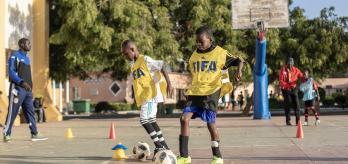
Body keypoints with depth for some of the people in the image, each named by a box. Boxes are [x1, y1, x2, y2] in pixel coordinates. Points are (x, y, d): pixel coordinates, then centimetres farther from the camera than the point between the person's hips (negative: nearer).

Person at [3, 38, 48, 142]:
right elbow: (11, 72, -14)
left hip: (27, 90, 8)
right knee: (12, 113, -5)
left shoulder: (27, 57, 19)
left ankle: (34, 134, 6)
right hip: (17, 88, -8)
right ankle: (6, 134, 2)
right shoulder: (15, 56, -5)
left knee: (30, 112, 5)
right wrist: (22, 82, -24)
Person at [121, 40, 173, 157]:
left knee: (144, 120, -14)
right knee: (151, 121, 11)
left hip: (151, 95, -9)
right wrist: (135, 97, 19)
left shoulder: (145, 60, -10)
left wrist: (169, 83, -19)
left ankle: (159, 147, -8)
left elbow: (162, 67, -13)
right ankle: (164, 147, 18)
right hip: (143, 97, 9)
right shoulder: (132, 65, 14)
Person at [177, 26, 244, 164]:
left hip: (211, 92, -4)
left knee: (211, 124, -1)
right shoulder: (194, 56, 14)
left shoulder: (221, 53, -1)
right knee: (184, 118, -12)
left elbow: (238, 61, 4)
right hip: (195, 93, 4)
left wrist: (239, 70, -16)